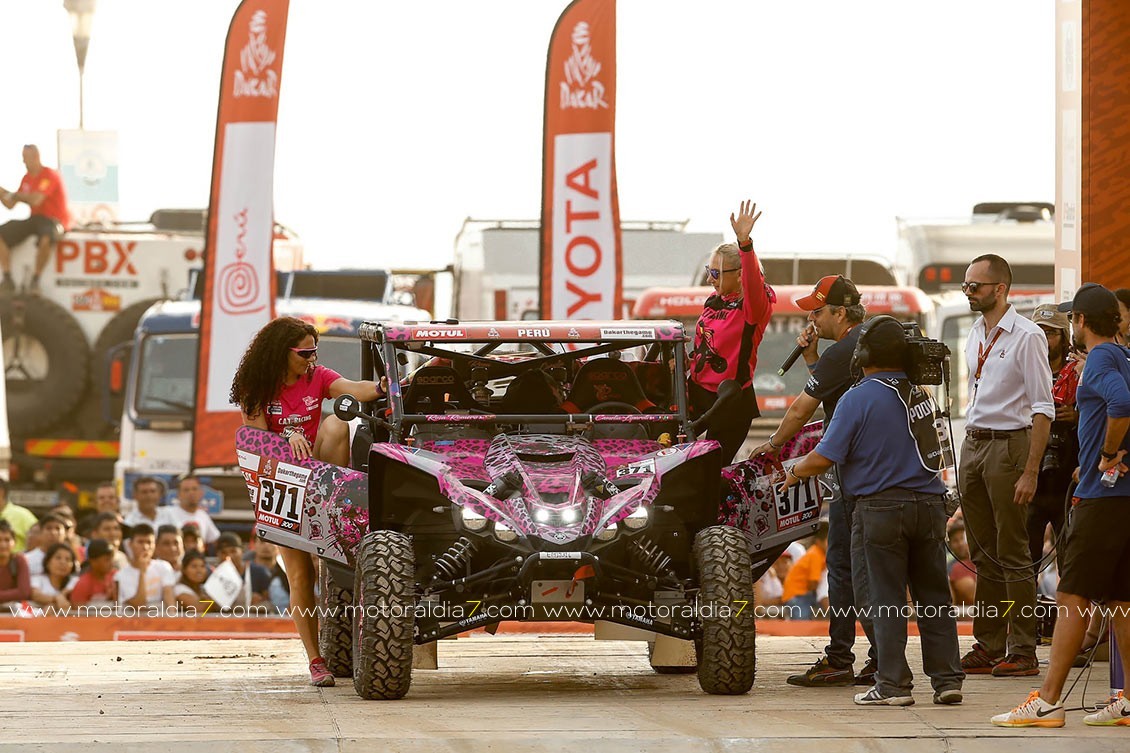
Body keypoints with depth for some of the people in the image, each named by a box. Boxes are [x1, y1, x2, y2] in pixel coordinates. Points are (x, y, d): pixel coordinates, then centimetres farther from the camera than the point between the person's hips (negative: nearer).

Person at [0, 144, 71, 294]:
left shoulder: (49, 175, -12)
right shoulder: (27, 178, 13)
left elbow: (35, 200, -25)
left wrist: (15, 195, -9)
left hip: (53, 220, -8)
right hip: (34, 219, 8)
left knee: (46, 239, -42)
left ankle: (35, 281, -25)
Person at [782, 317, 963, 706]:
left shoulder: (857, 399, -10)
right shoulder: (919, 394, 8)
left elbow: (824, 458, -11)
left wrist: (795, 472, 8)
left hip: (882, 507, -5)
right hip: (929, 502, 5)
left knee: (887, 600, 1)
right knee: (934, 597, 9)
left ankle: (893, 683, -1)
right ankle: (947, 679, 8)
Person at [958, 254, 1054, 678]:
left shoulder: (1026, 337, -11)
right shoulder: (975, 336, 13)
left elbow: (1043, 409, -13)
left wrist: (1031, 472, -18)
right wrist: (970, 458, 14)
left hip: (1009, 444, -8)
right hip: (973, 445, 8)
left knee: (1013, 555, -5)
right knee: (984, 555, 11)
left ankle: (1023, 652, -2)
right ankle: (988, 646, 17)